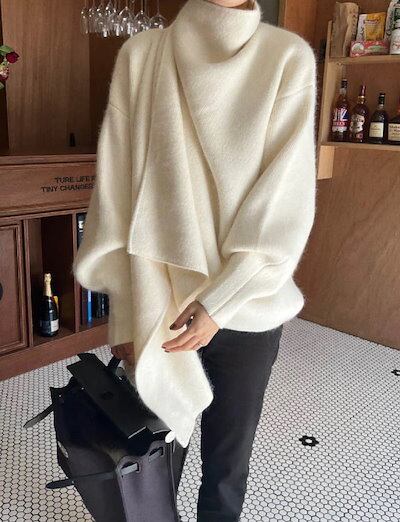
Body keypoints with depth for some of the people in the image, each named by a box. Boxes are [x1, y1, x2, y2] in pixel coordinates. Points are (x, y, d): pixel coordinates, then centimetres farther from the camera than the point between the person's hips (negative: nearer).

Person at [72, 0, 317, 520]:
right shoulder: (140, 56, -1)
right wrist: (128, 311, -8)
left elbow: (288, 198, -10)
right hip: (155, 307, 1)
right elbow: (118, 191, -5)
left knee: (228, 457, 17)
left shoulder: (289, 58, -4)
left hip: (247, 308, 0)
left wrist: (221, 301, -16)